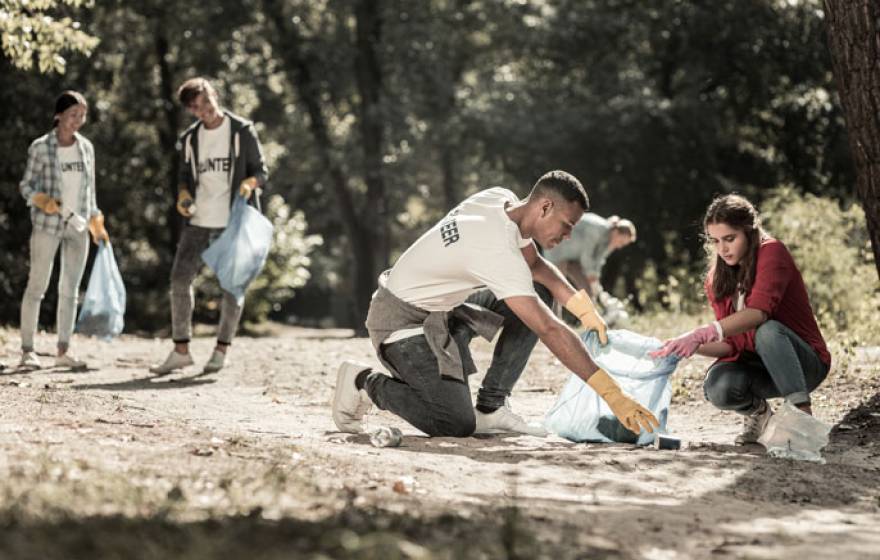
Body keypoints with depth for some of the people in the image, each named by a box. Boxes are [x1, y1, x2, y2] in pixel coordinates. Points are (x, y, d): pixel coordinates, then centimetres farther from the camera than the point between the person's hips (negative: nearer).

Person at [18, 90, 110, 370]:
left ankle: (63, 351, 11)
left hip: (77, 227, 5)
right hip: (47, 225, -5)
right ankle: (27, 350, 1)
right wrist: (43, 201, -19)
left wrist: (96, 224, 16)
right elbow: (26, 185, -1)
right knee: (37, 285, -3)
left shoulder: (86, 147, 9)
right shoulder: (40, 147, -5)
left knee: (70, 289, 6)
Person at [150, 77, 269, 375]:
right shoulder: (190, 139, 10)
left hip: (233, 221, -4)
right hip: (199, 220, 4)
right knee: (180, 278, -2)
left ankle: (221, 350, 11)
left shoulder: (242, 131, -3)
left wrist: (249, 183, -23)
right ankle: (181, 350, 5)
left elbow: (261, 172, -1)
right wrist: (183, 195, -4)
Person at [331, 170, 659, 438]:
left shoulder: (502, 200, -4)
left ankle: (491, 407, 4)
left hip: (438, 306, 10)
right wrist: (612, 395, -36)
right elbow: (549, 330, -35)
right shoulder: (499, 252, -31)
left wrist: (583, 308, -1)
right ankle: (366, 382, 2)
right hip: (401, 321, -10)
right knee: (458, 425, -20)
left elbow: (535, 263, 14)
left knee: (540, 290, 4)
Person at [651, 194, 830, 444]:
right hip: (759, 367, 5)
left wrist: (702, 334, -42)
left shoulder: (772, 252, -14)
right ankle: (756, 410, 4)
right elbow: (734, 343, 0)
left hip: (806, 363, -5)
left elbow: (759, 311, -32)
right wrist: (695, 347, -20)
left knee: (767, 330, -36)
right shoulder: (717, 280, 4)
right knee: (718, 387, -29)